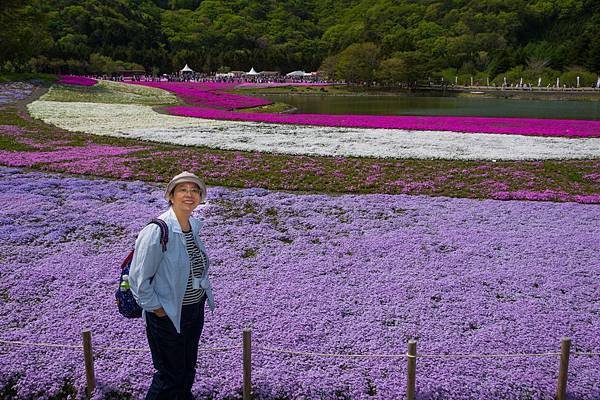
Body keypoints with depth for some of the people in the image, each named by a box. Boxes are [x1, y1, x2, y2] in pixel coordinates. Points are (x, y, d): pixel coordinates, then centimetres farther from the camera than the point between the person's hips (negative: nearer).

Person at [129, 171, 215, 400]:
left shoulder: (193, 225, 0)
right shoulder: (158, 230, -24)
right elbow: (138, 277, -20)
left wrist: (206, 292, 11)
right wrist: (155, 308, -14)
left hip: (195, 308, 7)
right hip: (167, 313, -7)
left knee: (188, 368, 22)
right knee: (171, 374, 8)